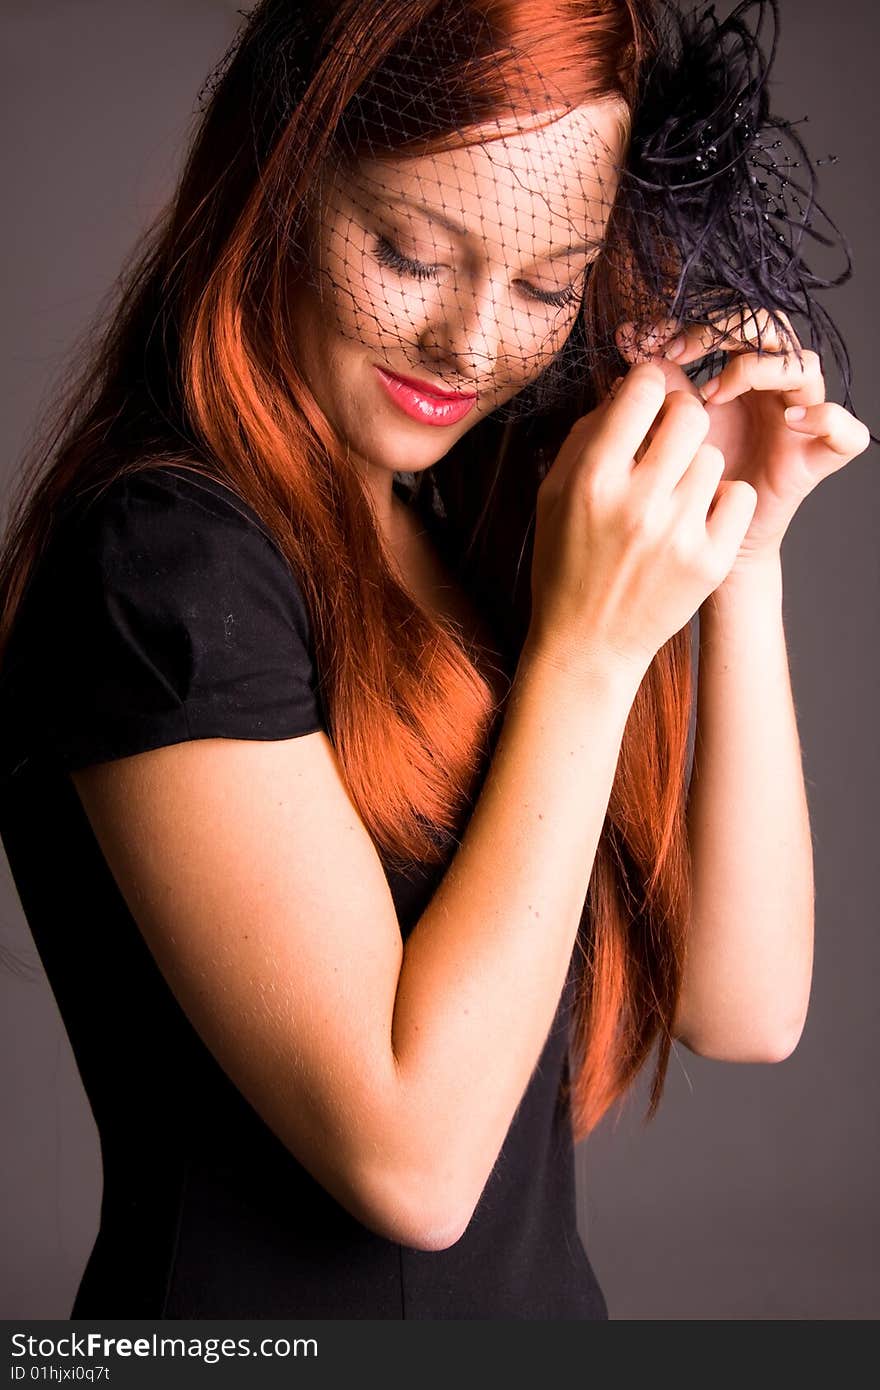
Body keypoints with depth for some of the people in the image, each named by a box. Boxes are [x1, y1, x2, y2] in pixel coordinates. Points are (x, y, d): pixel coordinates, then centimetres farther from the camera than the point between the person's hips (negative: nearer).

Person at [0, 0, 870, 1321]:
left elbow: (741, 1009, -3)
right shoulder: (165, 555, -21)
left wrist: (741, 555, -9)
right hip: (260, 1316, -7)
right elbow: (409, 1152, -24)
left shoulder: (467, 538, 1)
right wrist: (587, 649, -22)